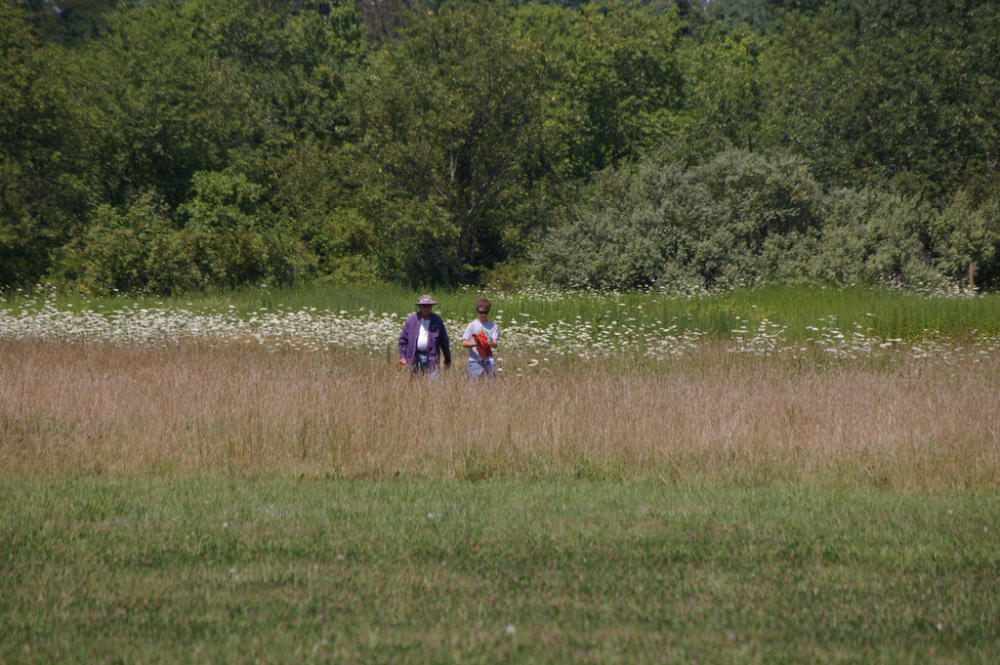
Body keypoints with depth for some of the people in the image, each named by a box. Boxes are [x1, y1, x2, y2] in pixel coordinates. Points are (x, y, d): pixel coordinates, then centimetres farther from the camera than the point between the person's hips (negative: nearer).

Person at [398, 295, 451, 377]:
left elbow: (444, 342, 10)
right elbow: (403, 339, 9)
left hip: (432, 357, -1)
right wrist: (402, 356, 1)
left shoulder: (438, 321, 6)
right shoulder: (411, 320, 5)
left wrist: (447, 360, 11)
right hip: (415, 357, 1)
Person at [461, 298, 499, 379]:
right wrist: (475, 344, -21)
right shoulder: (471, 326, 4)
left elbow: (495, 344, -1)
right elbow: (464, 343, -2)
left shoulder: (493, 326, 8)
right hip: (475, 361, -2)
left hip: (489, 362, 2)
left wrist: (491, 343, -26)